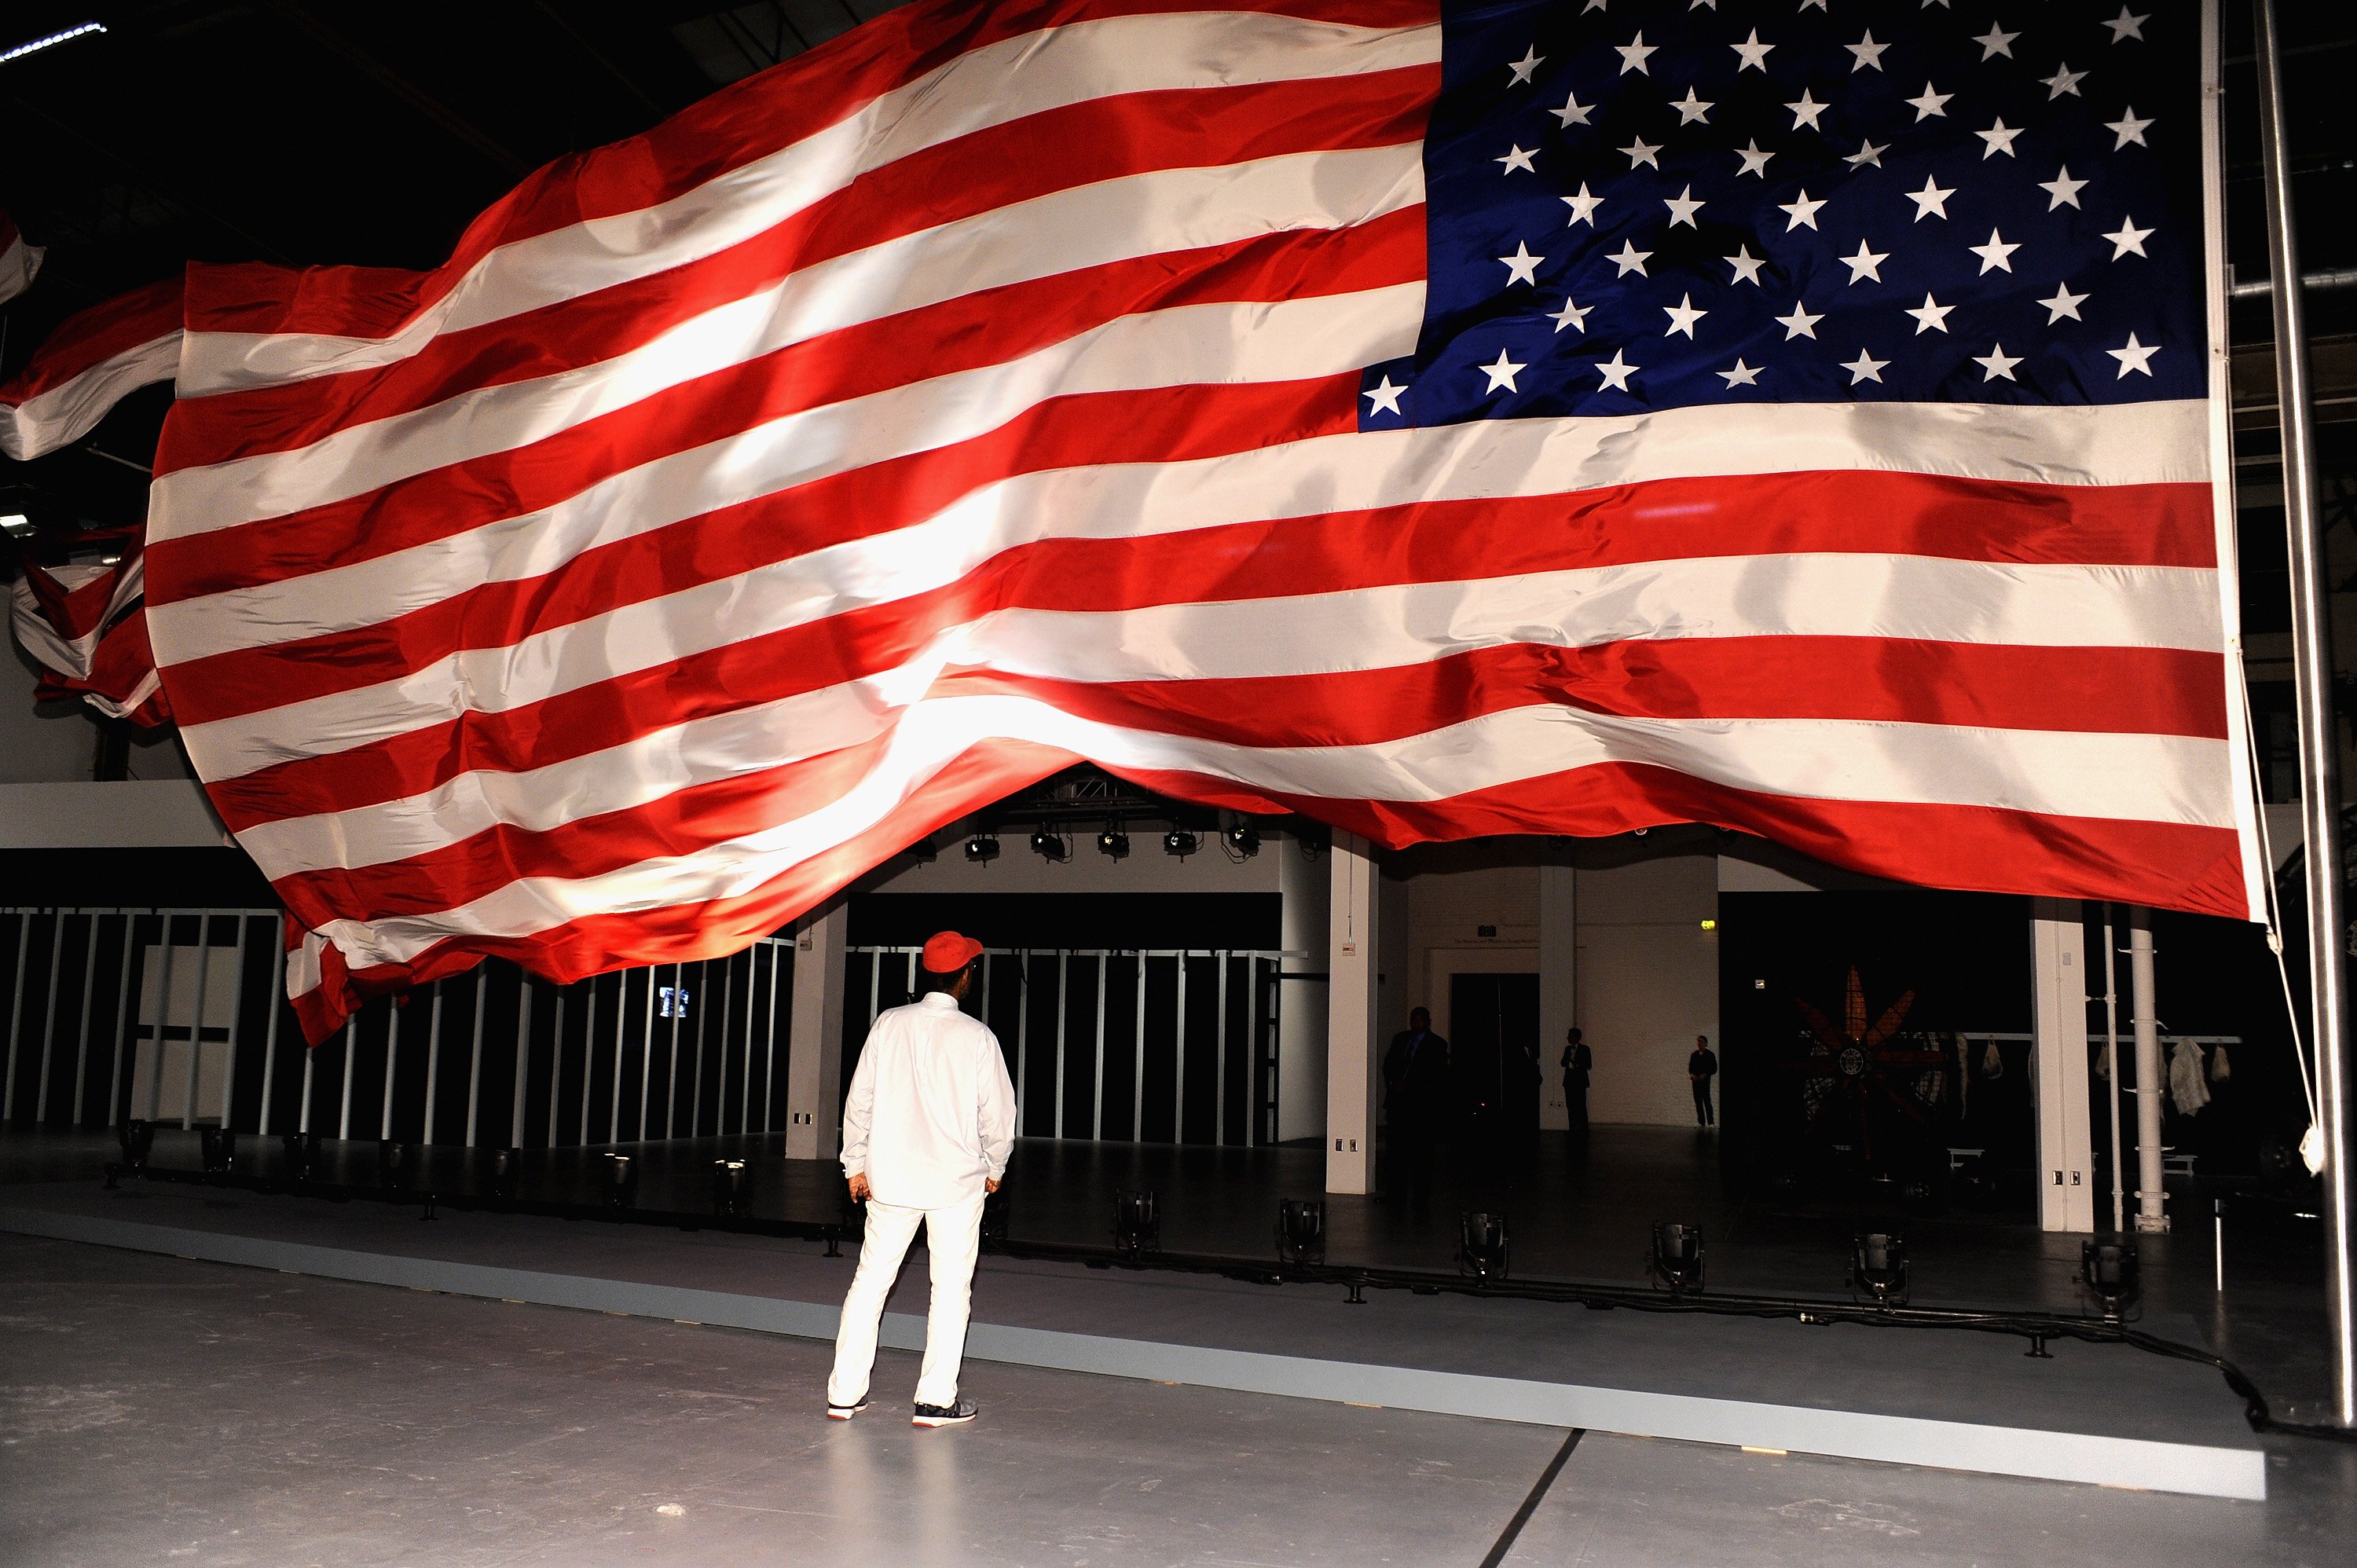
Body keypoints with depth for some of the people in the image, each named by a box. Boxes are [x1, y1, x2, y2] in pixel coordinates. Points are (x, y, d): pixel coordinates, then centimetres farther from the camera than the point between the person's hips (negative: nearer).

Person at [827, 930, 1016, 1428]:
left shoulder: (889, 1025, -3)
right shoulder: (976, 1037, -10)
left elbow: (859, 1100, 2)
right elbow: (997, 1111, -4)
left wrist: (856, 1164, 12)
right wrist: (994, 1167, 13)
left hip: (890, 1177, 3)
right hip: (957, 1180, -3)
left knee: (871, 1279, 12)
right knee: (951, 1286, 7)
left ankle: (845, 1393, 16)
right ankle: (936, 1399, 10)